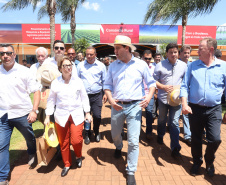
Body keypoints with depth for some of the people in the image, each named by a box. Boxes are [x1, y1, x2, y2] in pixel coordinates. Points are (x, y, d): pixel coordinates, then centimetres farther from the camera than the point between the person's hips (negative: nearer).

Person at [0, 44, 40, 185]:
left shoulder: (24, 71, -6)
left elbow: (36, 91, -6)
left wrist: (34, 110, -14)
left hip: (22, 114, -1)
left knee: (30, 138, 19)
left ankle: (32, 155, 51)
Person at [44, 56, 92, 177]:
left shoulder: (78, 81, 1)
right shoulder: (55, 83, 0)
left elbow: (84, 98, 7)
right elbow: (51, 100, 7)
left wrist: (87, 112, 5)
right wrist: (48, 116, 5)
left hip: (77, 115, 0)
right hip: (61, 116, 1)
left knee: (76, 140, -9)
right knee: (63, 142, 7)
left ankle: (78, 156, 25)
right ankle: (67, 164, 29)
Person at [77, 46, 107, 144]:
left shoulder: (101, 66, 4)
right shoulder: (80, 65, 5)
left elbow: (105, 81, 10)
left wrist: (105, 93, 4)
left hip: (97, 95, -1)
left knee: (97, 116, -2)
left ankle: (96, 132, 26)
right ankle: (87, 134, 28)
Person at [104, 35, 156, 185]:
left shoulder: (141, 64, -1)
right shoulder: (113, 66, 4)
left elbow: (151, 83, 6)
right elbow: (107, 85, 7)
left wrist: (149, 96, -12)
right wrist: (111, 100, -10)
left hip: (134, 106, -2)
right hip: (117, 106, 3)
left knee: (133, 141, -4)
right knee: (115, 135, 20)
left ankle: (131, 172, 14)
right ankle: (118, 148, 56)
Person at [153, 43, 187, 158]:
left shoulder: (183, 65, 2)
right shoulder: (160, 65, -2)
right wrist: (163, 87, -16)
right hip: (163, 97, 1)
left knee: (174, 123, -1)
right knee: (162, 119, 19)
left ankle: (175, 148, 6)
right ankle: (160, 136, 46)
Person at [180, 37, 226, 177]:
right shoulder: (193, 65, 2)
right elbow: (185, 86, 2)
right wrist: (184, 104, -10)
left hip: (214, 109, -1)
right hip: (195, 108, 1)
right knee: (196, 139, 12)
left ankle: (209, 161, 26)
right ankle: (197, 162, 37)